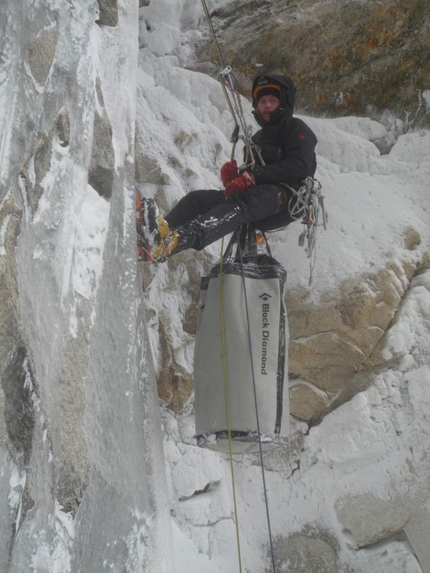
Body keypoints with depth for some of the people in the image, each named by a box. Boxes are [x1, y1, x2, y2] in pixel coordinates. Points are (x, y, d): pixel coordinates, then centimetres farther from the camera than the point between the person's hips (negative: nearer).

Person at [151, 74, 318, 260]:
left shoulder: (297, 129, 10)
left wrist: (253, 177, -17)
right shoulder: (256, 139, 32)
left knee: (242, 201, -38)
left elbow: (300, 166, -10)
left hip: (285, 198, -7)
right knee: (197, 198, -15)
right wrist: (231, 179, -2)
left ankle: (186, 236, -63)